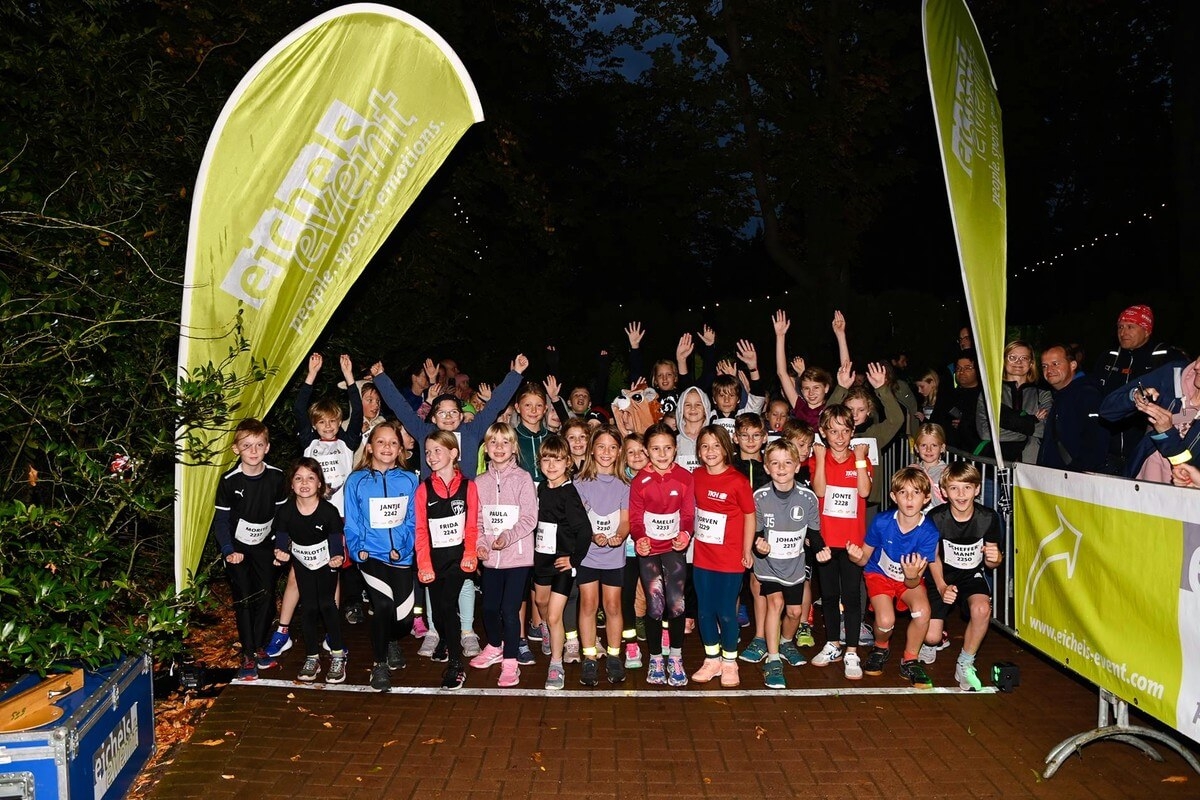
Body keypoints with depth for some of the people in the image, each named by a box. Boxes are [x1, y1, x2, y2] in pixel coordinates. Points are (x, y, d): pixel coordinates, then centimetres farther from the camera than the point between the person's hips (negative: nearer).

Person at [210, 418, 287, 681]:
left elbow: (282, 513, 2)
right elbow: (221, 521, -9)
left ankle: (260, 646, 19)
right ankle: (248, 655, 7)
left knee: (267, 596, 3)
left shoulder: (276, 477, -10)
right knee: (244, 600, -2)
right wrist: (228, 550, -17)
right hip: (237, 547, -2)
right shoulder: (229, 481, -16)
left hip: (264, 545, 2)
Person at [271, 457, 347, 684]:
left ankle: (338, 656, 5)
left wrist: (337, 557, -38)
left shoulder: (329, 511, -27)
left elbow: (336, 539, -19)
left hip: (326, 562, -3)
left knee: (326, 604, -7)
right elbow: (281, 538, -9)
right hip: (302, 563, 3)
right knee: (308, 608, 7)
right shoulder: (285, 511, -20)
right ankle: (312, 658, 19)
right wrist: (282, 552, -30)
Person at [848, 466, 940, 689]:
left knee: (922, 612, -29)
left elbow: (914, 583, -20)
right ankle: (880, 648, 14)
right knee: (886, 621, -24)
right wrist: (856, 556, -35)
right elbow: (864, 558, -11)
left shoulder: (928, 532, -24)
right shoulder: (881, 522, -24)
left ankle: (910, 661, -1)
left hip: (909, 579, 1)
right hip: (880, 574, 0)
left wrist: (912, 576, -44)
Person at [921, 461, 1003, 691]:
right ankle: (937, 640, 28)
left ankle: (965, 665, -8)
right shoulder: (935, 518, -18)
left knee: (981, 610, -32)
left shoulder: (988, 518, -16)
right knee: (931, 637, -13)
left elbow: (991, 563, -5)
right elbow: (934, 557, -2)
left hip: (972, 575, 1)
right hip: (942, 576, -1)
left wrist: (993, 558, -29)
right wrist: (941, 587, -16)